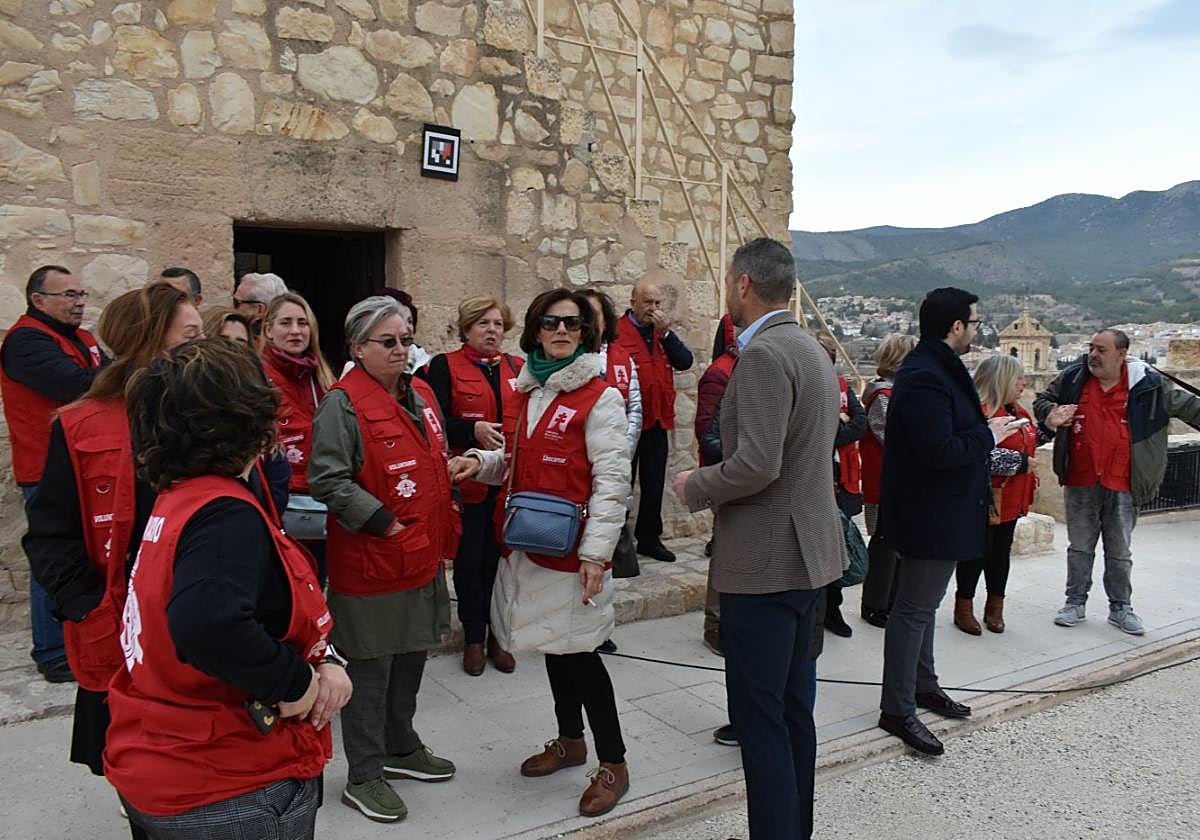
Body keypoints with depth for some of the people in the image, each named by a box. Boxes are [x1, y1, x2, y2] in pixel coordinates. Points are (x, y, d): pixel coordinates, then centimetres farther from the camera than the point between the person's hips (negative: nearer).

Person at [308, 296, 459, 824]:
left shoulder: (421, 396, 10)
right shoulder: (343, 403, -14)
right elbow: (327, 480, -20)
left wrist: (444, 528, 15)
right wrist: (383, 522, -21)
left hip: (424, 557, 8)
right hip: (371, 562, -8)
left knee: (411, 658, 21)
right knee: (370, 670, 5)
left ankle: (401, 747, 41)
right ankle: (363, 776, 21)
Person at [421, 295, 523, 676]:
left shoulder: (517, 369, 12)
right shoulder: (445, 366, -1)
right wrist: (474, 430, -22)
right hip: (468, 481, -3)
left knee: (501, 557, 8)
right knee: (470, 560, 6)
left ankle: (498, 636, 24)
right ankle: (473, 638, 21)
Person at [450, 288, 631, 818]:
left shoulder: (599, 397, -11)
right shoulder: (526, 392, 11)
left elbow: (612, 478, -16)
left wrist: (596, 551, -21)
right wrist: (482, 461, 1)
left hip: (572, 548, -7)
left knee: (577, 650, -1)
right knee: (552, 643, 18)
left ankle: (613, 764, 16)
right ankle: (570, 741, 37)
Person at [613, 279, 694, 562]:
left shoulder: (662, 332, 12)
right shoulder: (617, 332, -10)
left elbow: (685, 362, 0)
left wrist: (666, 333, -10)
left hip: (657, 422, 6)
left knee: (654, 484, 14)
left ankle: (649, 538, 27)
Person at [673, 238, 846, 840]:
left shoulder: (763, 355, -18)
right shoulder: (811, 349, 13)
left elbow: (756, 465, -26)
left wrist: (695, 486, -9)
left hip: (764, 561, -10)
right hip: (808, 554, 10)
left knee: (760, 719, 0)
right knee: (794, 708, 19)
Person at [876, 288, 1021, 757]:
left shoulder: (937, 369, 12)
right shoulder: (925, 378, -24)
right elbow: (939, 451, -30)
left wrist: (986, 429, 4)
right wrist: (988, 435, -17)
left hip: (940, 513, 11)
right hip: (931, 516, -11)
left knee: (923, 604, 21)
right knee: (914, 608, -2)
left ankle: (923, 685, 36)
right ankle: (897, 709, 9)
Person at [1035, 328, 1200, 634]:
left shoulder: (1147, 384, -4)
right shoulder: (1073, 378, 0)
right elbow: (1042, 399, 13)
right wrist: (1050, 414, -7)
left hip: (1121, 485, -1)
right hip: (1079, 484, 1)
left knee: (1120, 552, 11)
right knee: (1079, 548, 13)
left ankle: (1120, 608, 26)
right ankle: (1075, 603, 26)